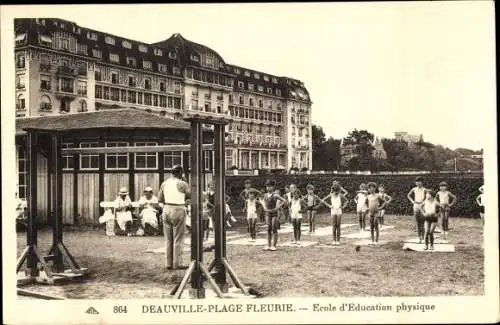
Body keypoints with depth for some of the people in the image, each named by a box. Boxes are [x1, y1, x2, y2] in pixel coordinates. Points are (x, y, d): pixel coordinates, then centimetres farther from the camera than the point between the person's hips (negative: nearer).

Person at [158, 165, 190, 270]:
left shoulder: (164, 183, 5)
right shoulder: (182, 184, -10)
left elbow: (160, 199, 9)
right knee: (178, 239, 1)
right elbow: (191, 195, -1)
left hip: (166, 210, 5)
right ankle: (177, 263, 3)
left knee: (168, 239, 11)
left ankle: (169, 263, 16)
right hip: (178, 211, -5)